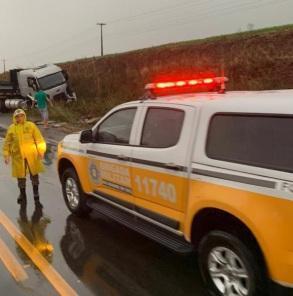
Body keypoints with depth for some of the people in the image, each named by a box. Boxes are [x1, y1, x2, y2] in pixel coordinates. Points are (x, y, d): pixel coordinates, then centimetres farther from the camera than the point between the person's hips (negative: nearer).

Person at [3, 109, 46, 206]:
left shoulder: (31, 125, 2)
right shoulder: (11, 128, 6)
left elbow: (39, 139, 0)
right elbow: (7, 143, 10)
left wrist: (41, 151, -8)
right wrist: (6, 155, 3)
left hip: (32, 155, -1)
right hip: (18, 156, 1)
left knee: (34, 175, 5)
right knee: (21, 176, 9)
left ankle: (36, 196, 18)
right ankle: (22, 195, 28)